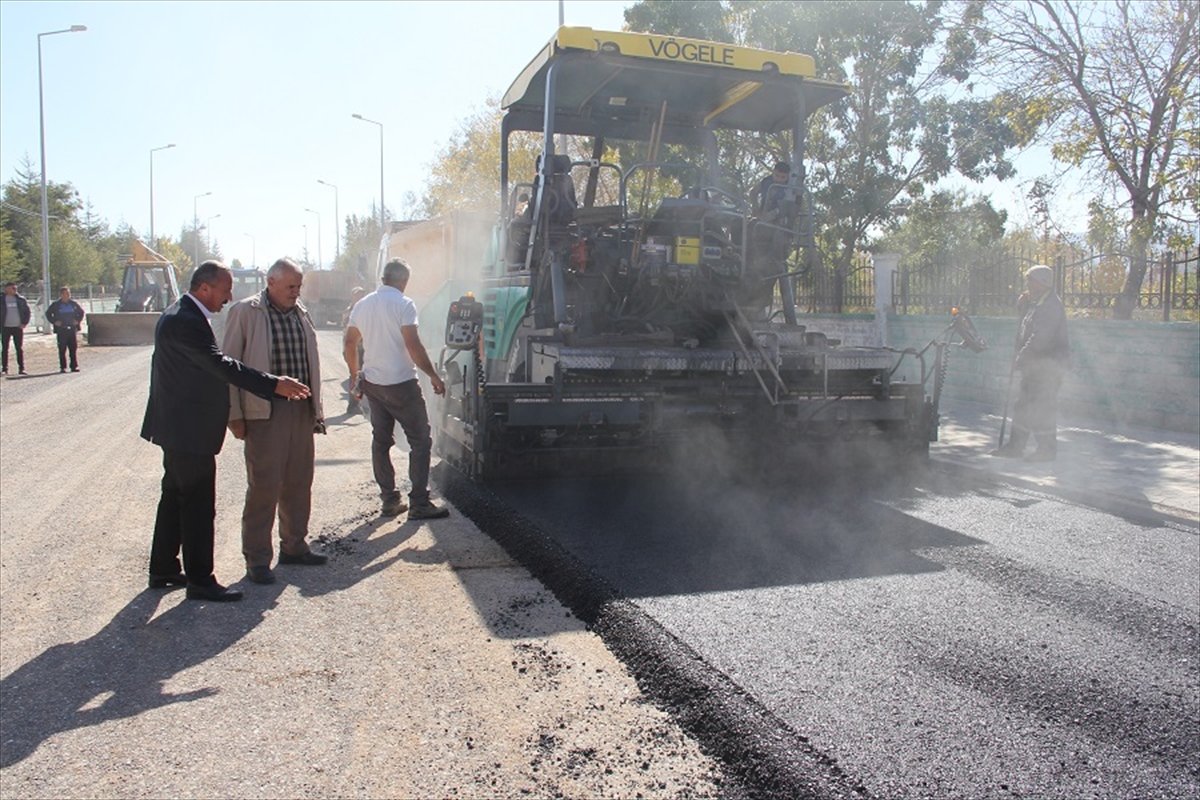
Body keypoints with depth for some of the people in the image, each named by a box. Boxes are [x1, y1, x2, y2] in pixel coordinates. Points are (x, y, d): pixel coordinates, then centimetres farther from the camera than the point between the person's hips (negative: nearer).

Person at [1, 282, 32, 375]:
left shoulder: (21, 300, 6)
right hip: (5, 328, -1)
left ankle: (21, 368, 6)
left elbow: (27, 312, 9)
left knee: (20, 349, 2)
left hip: (18, 327, 1)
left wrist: (24, 323, -2)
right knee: (5, 349, 2)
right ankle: (4, 369, 7)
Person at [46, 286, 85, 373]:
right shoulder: (56, 304, 0)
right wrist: (54, 322, -4)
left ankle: (74, 366, 9)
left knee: (73, 348, 3)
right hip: (61, 329, -2)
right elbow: (48, 313, 7)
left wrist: (78, 320, 6)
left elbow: (81, 311, 19)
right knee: (62, 349, 0)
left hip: (72, 329, 2)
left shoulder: (73, 303, 7)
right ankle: (62, 367, 4)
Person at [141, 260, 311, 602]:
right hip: (189, 430, -11)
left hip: (179, 428, 11)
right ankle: (199, 580, 6)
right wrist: (274, 385, -29)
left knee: (175, 497, 18)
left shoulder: (181, 315, 12)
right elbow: (222, 365, -28)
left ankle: (163, 570, 29)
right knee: (198, 506, -3)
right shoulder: (186, 321, -22)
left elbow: (212, 365, 19)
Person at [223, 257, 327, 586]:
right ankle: (257, 558, 10)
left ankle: (294, 546, 27)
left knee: (299, 483, 13)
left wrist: (316, 408, 15)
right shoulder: (245, 312, -5)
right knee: (264, 485, -2)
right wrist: (235, 414, -8)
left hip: (301, 410, 6)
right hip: (265, 411, -6)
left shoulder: (301, 314, 14)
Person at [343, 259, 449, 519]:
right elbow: (413, 346, -18)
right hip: (400, 382, -7)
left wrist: (355, 374, 26)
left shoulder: (362, 305, 9)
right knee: (420, 440, 0)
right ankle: (419, 504, -1)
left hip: (372, 383, 7)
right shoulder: (403, 304, -11)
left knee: (381, 440, 13)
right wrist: (434, 376, -11)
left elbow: (349, 344, 14)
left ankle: (389, 500, 17)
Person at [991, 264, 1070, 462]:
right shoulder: (1037, 303, 13)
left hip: (1047, 365, -10)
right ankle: (1015, 446, 19)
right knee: (1023, 406, 13)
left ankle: (1047, 450, 4)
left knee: (1042, 407, -5)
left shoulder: (1051, 305, -17)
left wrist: (1021, 358, -18)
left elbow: (1040, 338, -22)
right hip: (1035, 365, 10)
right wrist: (1023, 303, 7)